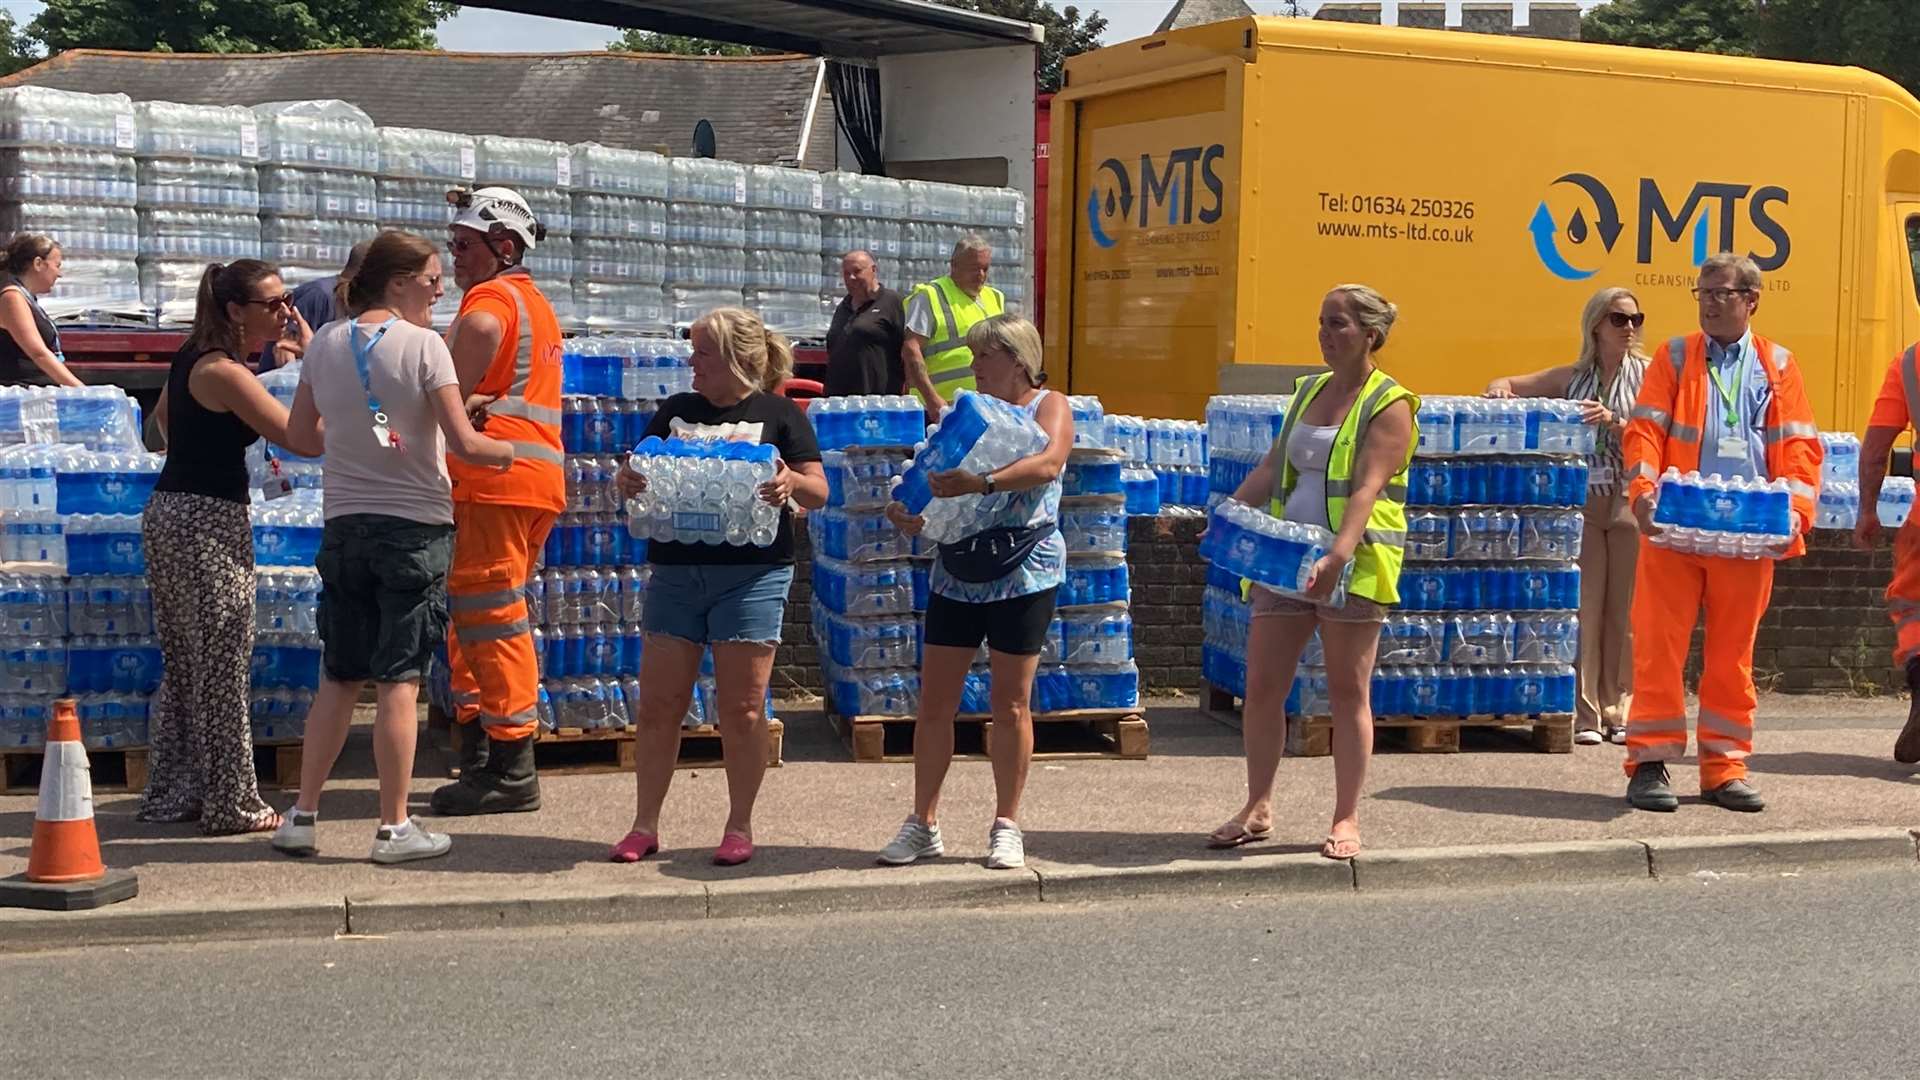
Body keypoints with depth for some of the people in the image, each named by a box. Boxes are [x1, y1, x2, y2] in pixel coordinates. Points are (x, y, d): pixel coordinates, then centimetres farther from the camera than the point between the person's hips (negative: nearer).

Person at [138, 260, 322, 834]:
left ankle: (172, 794, 23)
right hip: (209, 523, -10)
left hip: (170, 509, 10)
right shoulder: (224, 372, -18)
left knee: (184, 664, 16)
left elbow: (164, 416, 30)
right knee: (223, 667, -3)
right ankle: (232, 804, 3)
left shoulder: (193, 356, 10)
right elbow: (304, 440, -23)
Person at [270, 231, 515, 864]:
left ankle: (302, 817, 15)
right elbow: (463, 443, -15)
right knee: (399, 679, -1)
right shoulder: (423, 345, -11)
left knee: (340, 677, 13)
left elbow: (299, 432, 13)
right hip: (415, 526, -5)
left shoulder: (326, 343, 5)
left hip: (345, 525, 5)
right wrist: (510, 453, 4)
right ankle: (394, 828, 4)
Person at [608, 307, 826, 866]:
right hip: (676, 570, 4)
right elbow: (643, 477, 16)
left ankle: (740, 827, 11)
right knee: (658, 703, 3)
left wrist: (790, 483, -22)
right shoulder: (675, 411, 14)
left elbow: (818, 490, 0)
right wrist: (626, 480, -7)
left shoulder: (778, 414, 3)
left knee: (742, 707, -1)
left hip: (752, 573, -4)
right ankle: (644, 826, 12)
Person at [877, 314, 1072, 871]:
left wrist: (982, 482, -35)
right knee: (935, 702, 2)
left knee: (1011, 705, 2)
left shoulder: (1048, 405, -2)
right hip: (956, 575, 5)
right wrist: (910, 514, -8)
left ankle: (1006, 825, 12)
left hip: (1023, 578, -5)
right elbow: (937, 479, 14)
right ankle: (923, 824, 11)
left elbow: (1047, 463, -21)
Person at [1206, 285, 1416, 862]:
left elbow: (1367, 488, -19)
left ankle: (1346, 820, 9)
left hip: (1353, 562, -6)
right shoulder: (1308, 390, 15)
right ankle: (1257, 809, 17)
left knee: (1348, 691, 1)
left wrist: (1337, 556, -30)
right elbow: (1270, 468, 17)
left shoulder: (1389, 405, -7)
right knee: (1262, 684, 5)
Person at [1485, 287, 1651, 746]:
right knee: (1583, 608, -2)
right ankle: (1585, 714, 1)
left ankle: (1618, 712, 9)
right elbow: (1508, 385, 17)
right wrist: (1501, 389, -7)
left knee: (1624, 610, 1)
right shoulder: (1572, 377, 13)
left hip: (1630, 500, -1)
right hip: (1582, 500, 1)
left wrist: (1613, 421, -20)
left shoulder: (1648, 372, 6)